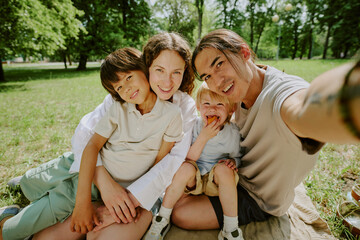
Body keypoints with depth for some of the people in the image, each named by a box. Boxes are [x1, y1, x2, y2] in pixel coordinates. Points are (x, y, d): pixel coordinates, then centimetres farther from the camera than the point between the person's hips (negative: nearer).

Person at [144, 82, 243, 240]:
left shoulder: (233, 132, -9)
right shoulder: (194, 126, -13)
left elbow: (237, 157, 8)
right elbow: (189, 158, -16)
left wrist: (232, 162, -16)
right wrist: (203, 137, -28)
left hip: (216, 180, 1)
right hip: (194, 179, 0)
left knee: (224, 169, -31)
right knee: (186, 168, -32)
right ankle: (162, 220, -13)